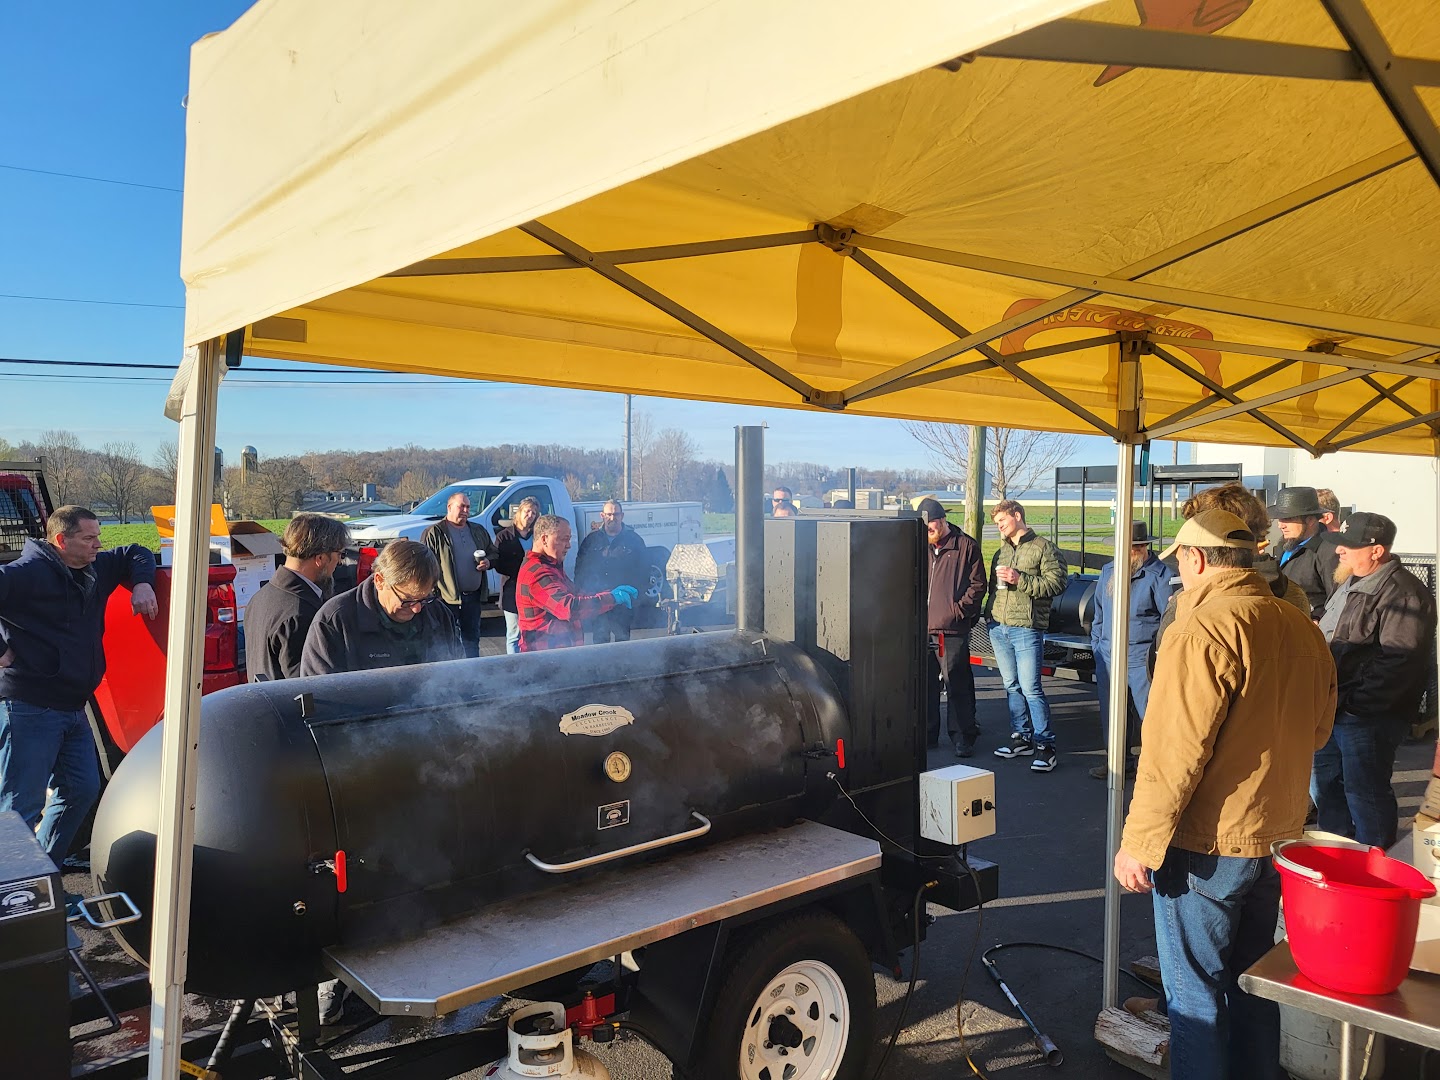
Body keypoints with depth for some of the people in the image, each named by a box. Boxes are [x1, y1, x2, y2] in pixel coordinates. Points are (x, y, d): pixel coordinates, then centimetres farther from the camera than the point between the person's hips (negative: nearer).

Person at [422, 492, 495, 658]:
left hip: (473, 596, 5)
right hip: (447, 598, -5)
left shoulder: (479, 531, 14)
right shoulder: (435, 533, -4)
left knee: (471, 638, 14)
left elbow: (493, 552, 25)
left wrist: (488, 562, 1)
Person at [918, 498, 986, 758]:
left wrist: (958, 610, -10)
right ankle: (927, 735, 21)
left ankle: (963, 737, 8)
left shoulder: (966, 546, -1)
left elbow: (977, 585, -3)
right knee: (925, 685, 10)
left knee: (958, 687, -1)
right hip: (923, 629, 5)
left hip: (953, 630, -5)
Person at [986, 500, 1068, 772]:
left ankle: (1045, 745, -3)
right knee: (1012, 686, 11)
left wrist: (1020, 579, -17)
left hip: (1026, 628, -7)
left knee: (1030, 688, -10)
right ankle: (1021, 737, 20)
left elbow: (1057, 583, -11)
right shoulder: (1000, 553, 20)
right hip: (998, 627, 7)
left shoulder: (1044, 548, -1)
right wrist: (989, 613, 14)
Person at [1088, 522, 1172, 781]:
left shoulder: (1158, 574, -5)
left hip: (1141, 657, -6)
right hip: (1108, 655, 6)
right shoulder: (1108, 571, 14)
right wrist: (1096, 644, 15)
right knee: (1113, 711, 14)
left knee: (1148, 711, -4)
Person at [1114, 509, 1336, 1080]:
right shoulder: (1302, 628, 3)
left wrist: (1139, 843, -17)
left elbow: (1175, 751, -23)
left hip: (1207, 846, -8)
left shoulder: (1204, 629, -21)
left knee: (1196, 995, 6)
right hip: (1277, 839, 8)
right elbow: (1318, 729, 16)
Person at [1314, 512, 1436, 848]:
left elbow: (1399, 660, -26)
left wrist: (1352, 701, -25)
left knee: (1365, 792, -1)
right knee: (1326, 783, 19)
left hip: (1368, 716, -10)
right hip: (1334, 709, 10)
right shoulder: (1352, 585, 15)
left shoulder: (1402, 592, -18)